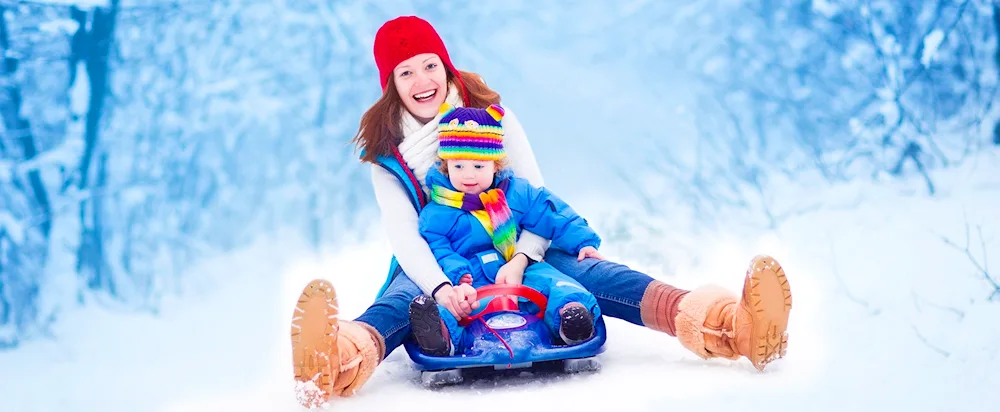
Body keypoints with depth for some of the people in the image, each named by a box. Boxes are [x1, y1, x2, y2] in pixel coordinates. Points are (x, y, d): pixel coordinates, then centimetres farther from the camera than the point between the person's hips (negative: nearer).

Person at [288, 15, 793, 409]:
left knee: (584, 270, -26)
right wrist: (440, 286, -36)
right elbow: (403, 232, -14)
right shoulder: (386, 151, -2)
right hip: (434, 262, -2)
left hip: (514, 250, 2)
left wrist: (521, 258, -24)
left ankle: (719, 321, -53)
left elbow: (536, 194, -4)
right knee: (401, 298, -37)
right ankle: (350, 352, -79)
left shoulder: (491, 112, 1)